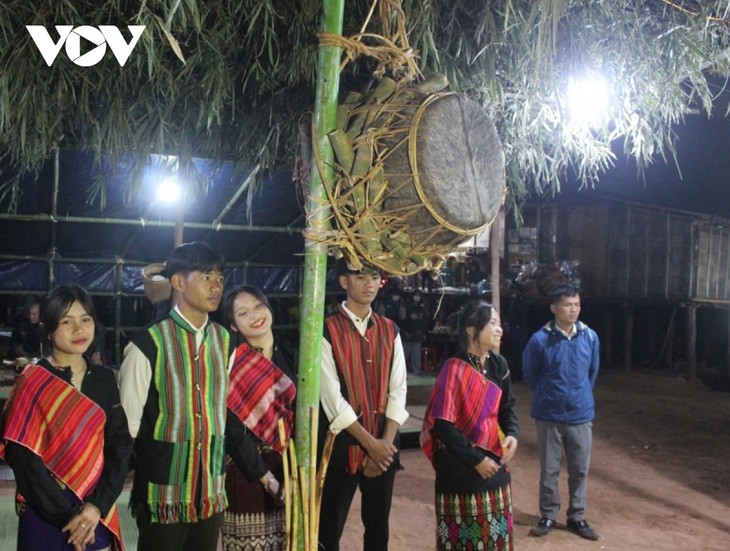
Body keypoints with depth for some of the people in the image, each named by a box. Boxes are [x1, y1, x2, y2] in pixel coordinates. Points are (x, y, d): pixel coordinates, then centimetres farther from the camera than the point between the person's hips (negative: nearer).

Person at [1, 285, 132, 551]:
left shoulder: (105, 379, 3)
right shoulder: (31, 382, -8)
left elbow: (120, 444, -1)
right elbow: (24, 458, -12)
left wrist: (98, 505, -13)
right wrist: (67, 516, -14)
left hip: (96, 514, 3)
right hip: (44, 515, -3)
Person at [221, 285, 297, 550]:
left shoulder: (288, 358, 5)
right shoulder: (232, 363, -11)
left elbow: (297, 416, 5)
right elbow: (232, 428, -14)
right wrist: (265, 477, -14)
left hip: (285, 466, 5)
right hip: (246, 468, -5)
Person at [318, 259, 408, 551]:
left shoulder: (390, 330, 6)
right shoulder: (327, 330, -9)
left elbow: (398, 390, 2)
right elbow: (331, 396, -14)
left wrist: (386, 442, -8)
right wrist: (370, 443, -14)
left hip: (383, 445, 4)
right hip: (343, 444, -4)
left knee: (378, 525, 16)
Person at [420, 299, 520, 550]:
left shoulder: (499, 365, 2)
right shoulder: (454, 368, -17)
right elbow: (441, 424, -17)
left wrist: (512, 433, -7)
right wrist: (475, 458, -15)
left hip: (494, 465, 6)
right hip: (460, 470, -6)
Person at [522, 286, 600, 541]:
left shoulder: (590, 337, -5)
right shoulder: (540, 340, -15)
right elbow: (529, 374, 3)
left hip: (581, 415, 2)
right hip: (549, 416, -2)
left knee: (580, 470, 12)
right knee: (549, 470, 10)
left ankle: (577, 517, 27)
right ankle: (548, 516, 26)